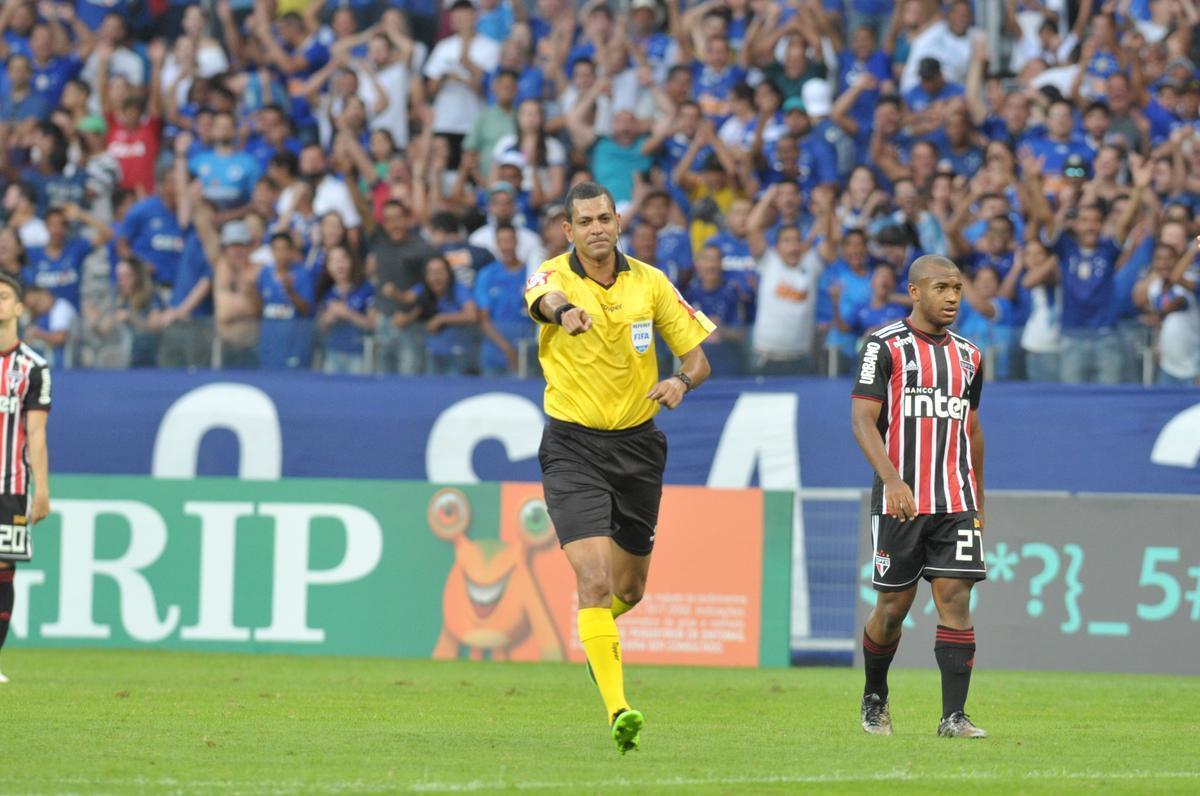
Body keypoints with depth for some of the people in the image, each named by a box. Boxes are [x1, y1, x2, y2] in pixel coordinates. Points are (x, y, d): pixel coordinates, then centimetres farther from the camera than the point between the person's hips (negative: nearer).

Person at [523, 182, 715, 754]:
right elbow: (543, 298, -34)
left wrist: (682, 380, -17)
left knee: (628, 588, 14)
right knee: (594, 577, -19)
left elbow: (698, 357, 7)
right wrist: (565, 311, -59)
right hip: (572, 446, -3)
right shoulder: (554, 276, -8)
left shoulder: (650, 283, 2)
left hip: (637, 444, 4)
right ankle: (617, 710, -23)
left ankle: (598, 623, 50)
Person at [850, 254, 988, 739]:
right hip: (900, 500, -4)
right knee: (894, 606, 3)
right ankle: (874, 698, 28)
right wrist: (893, 480, -23)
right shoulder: (885, 346, -4)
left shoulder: (967, 355, 14)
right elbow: (862, 420, -10)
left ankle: (953, 716, -10)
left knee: (956, 598, -8)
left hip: (956, 501, 4)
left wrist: (979, 504, 21)